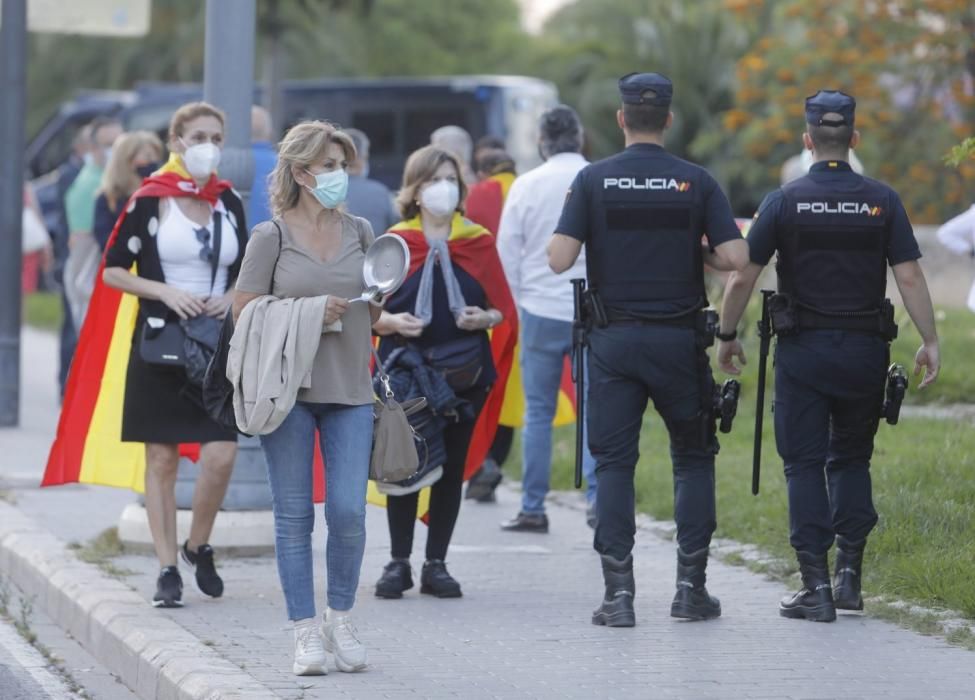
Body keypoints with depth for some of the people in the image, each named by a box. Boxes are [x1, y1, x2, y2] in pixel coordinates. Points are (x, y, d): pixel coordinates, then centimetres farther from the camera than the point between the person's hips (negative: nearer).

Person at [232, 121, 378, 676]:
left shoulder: (359, 231, 11)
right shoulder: (272, 236, -1)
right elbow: (245, 313, -3)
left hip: (350, 390, 3)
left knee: (349, 511, -5)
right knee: (294, 515, 1)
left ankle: (341, 619, 14)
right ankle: (306, 631, 8)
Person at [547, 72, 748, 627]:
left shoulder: (594, 180, -2)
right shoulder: (696, 181, -2)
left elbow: (559, 259, -9)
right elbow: (736, 258, -8)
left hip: (614, 338, 0)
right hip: (679, 340, 0)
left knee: (614, 463, 4)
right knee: (694, 458, 13)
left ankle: (619, 592, -3)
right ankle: (691, 585, 8)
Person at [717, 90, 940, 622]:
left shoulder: (785, 202, -4)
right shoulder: (882, 201, 0)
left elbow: (741, 280, -4)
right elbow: (910, 279, -4)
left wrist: (727, 336, 9)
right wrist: (930, 342, 2)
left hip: (803, 350, -2)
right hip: (865, 349, 2)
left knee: (804, 464, 2)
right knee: (851, 459, 17)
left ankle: (816, 585, -4)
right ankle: (849, 572, 8)